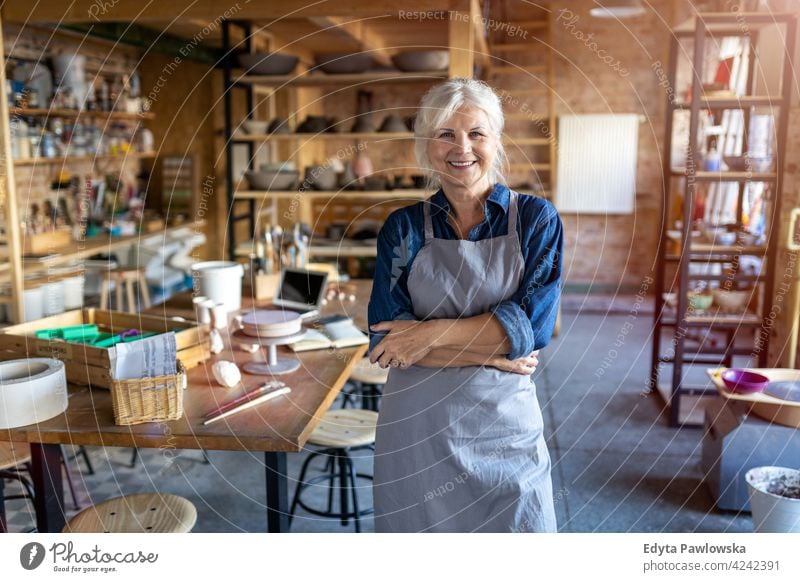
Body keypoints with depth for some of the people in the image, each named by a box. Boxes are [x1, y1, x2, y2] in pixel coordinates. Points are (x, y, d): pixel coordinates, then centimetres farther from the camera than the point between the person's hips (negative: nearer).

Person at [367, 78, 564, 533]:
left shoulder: (536, 218, -1)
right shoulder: (404, 228, 1)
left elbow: (534, 324, -13)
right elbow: (385, 339, -8)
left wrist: (433, 334, -19)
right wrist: (490, 352, -14)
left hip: (506, 425, 0)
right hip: (417, 427, 1)